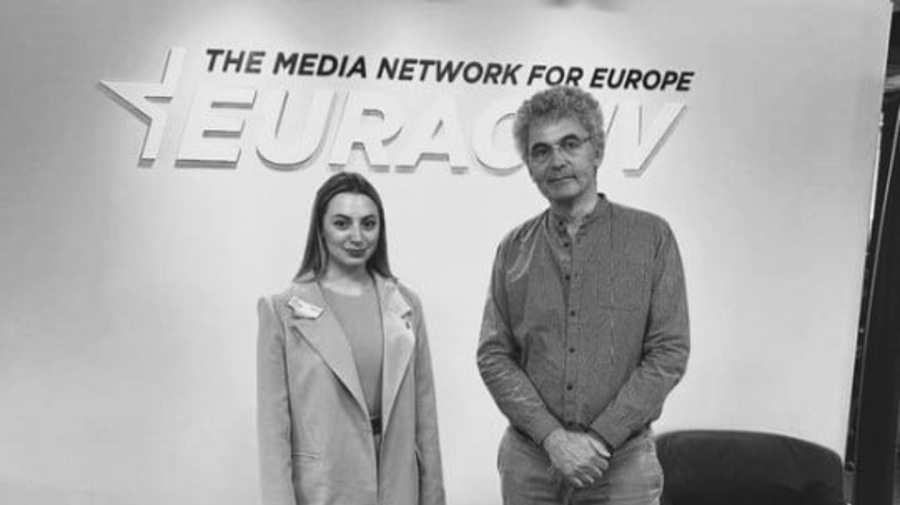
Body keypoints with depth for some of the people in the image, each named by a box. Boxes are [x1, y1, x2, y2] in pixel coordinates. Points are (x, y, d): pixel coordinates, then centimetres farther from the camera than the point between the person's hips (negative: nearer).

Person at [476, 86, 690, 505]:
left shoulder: (651, 236, -2)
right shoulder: (514, 249, 4)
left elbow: (669, 352, -5)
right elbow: (493, 356, 0)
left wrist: (600, 437, -12)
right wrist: (553, 437, -12)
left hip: (622, 461, -1)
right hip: (528, 461, 2)